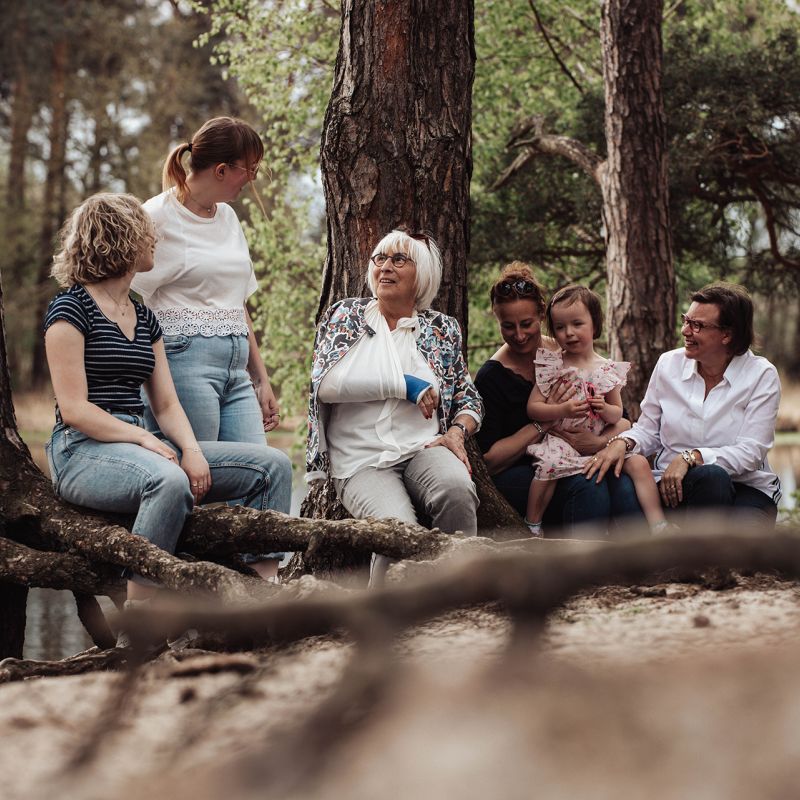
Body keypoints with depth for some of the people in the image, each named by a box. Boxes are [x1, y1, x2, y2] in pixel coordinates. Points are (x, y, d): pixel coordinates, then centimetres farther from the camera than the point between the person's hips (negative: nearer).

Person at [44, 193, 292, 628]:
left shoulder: (144, 318, 18)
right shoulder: (72, 309, -5)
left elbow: (166, 404, 13)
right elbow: (73, 408, -13)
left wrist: (191, 450, -7)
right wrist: (145, 440, -20)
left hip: (139, 444, 8)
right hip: (83, 452, -8)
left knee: (272, 465, -4)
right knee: (168, 481, -41)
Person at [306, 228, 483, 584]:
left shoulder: (442, 328, 17)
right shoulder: (345, 315, 12)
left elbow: (468, 398, 22)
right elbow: (326, 383, -4)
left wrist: (457, 431, -2)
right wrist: (405, 385, -8)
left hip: (424, 449, 2)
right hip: (361, 460, -2)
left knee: (457, 488, -36)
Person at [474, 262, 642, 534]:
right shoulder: (491, 376, -3)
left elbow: (622, 422, 7)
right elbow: (488, 461, -8)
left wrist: (602, 441, -17)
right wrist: (543, 423, -15)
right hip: (516, 475, -3)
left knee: (623, 485, -30)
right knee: (588, 486, -34)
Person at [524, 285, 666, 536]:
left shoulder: (608, 370, 6)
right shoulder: (551, 365, 0)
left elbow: (617, 414, 12)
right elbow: (532, 408, -3)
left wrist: (605, 409, -12)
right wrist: (563, 410, -20)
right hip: (560, 440, -3)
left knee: (638, 463, -14)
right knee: (548, 467, -33)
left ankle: (658, 526, -11)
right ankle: (532, 528, -15)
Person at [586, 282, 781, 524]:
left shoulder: (761, 375, -4)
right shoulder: (669, 364, 5)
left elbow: (751, 452, -12)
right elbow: (647, 431, 12)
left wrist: (690, 457, -23)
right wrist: (622, 442, -11)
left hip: (746, 488, -1)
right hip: (673, 486, 1)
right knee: (710, 476, -35)